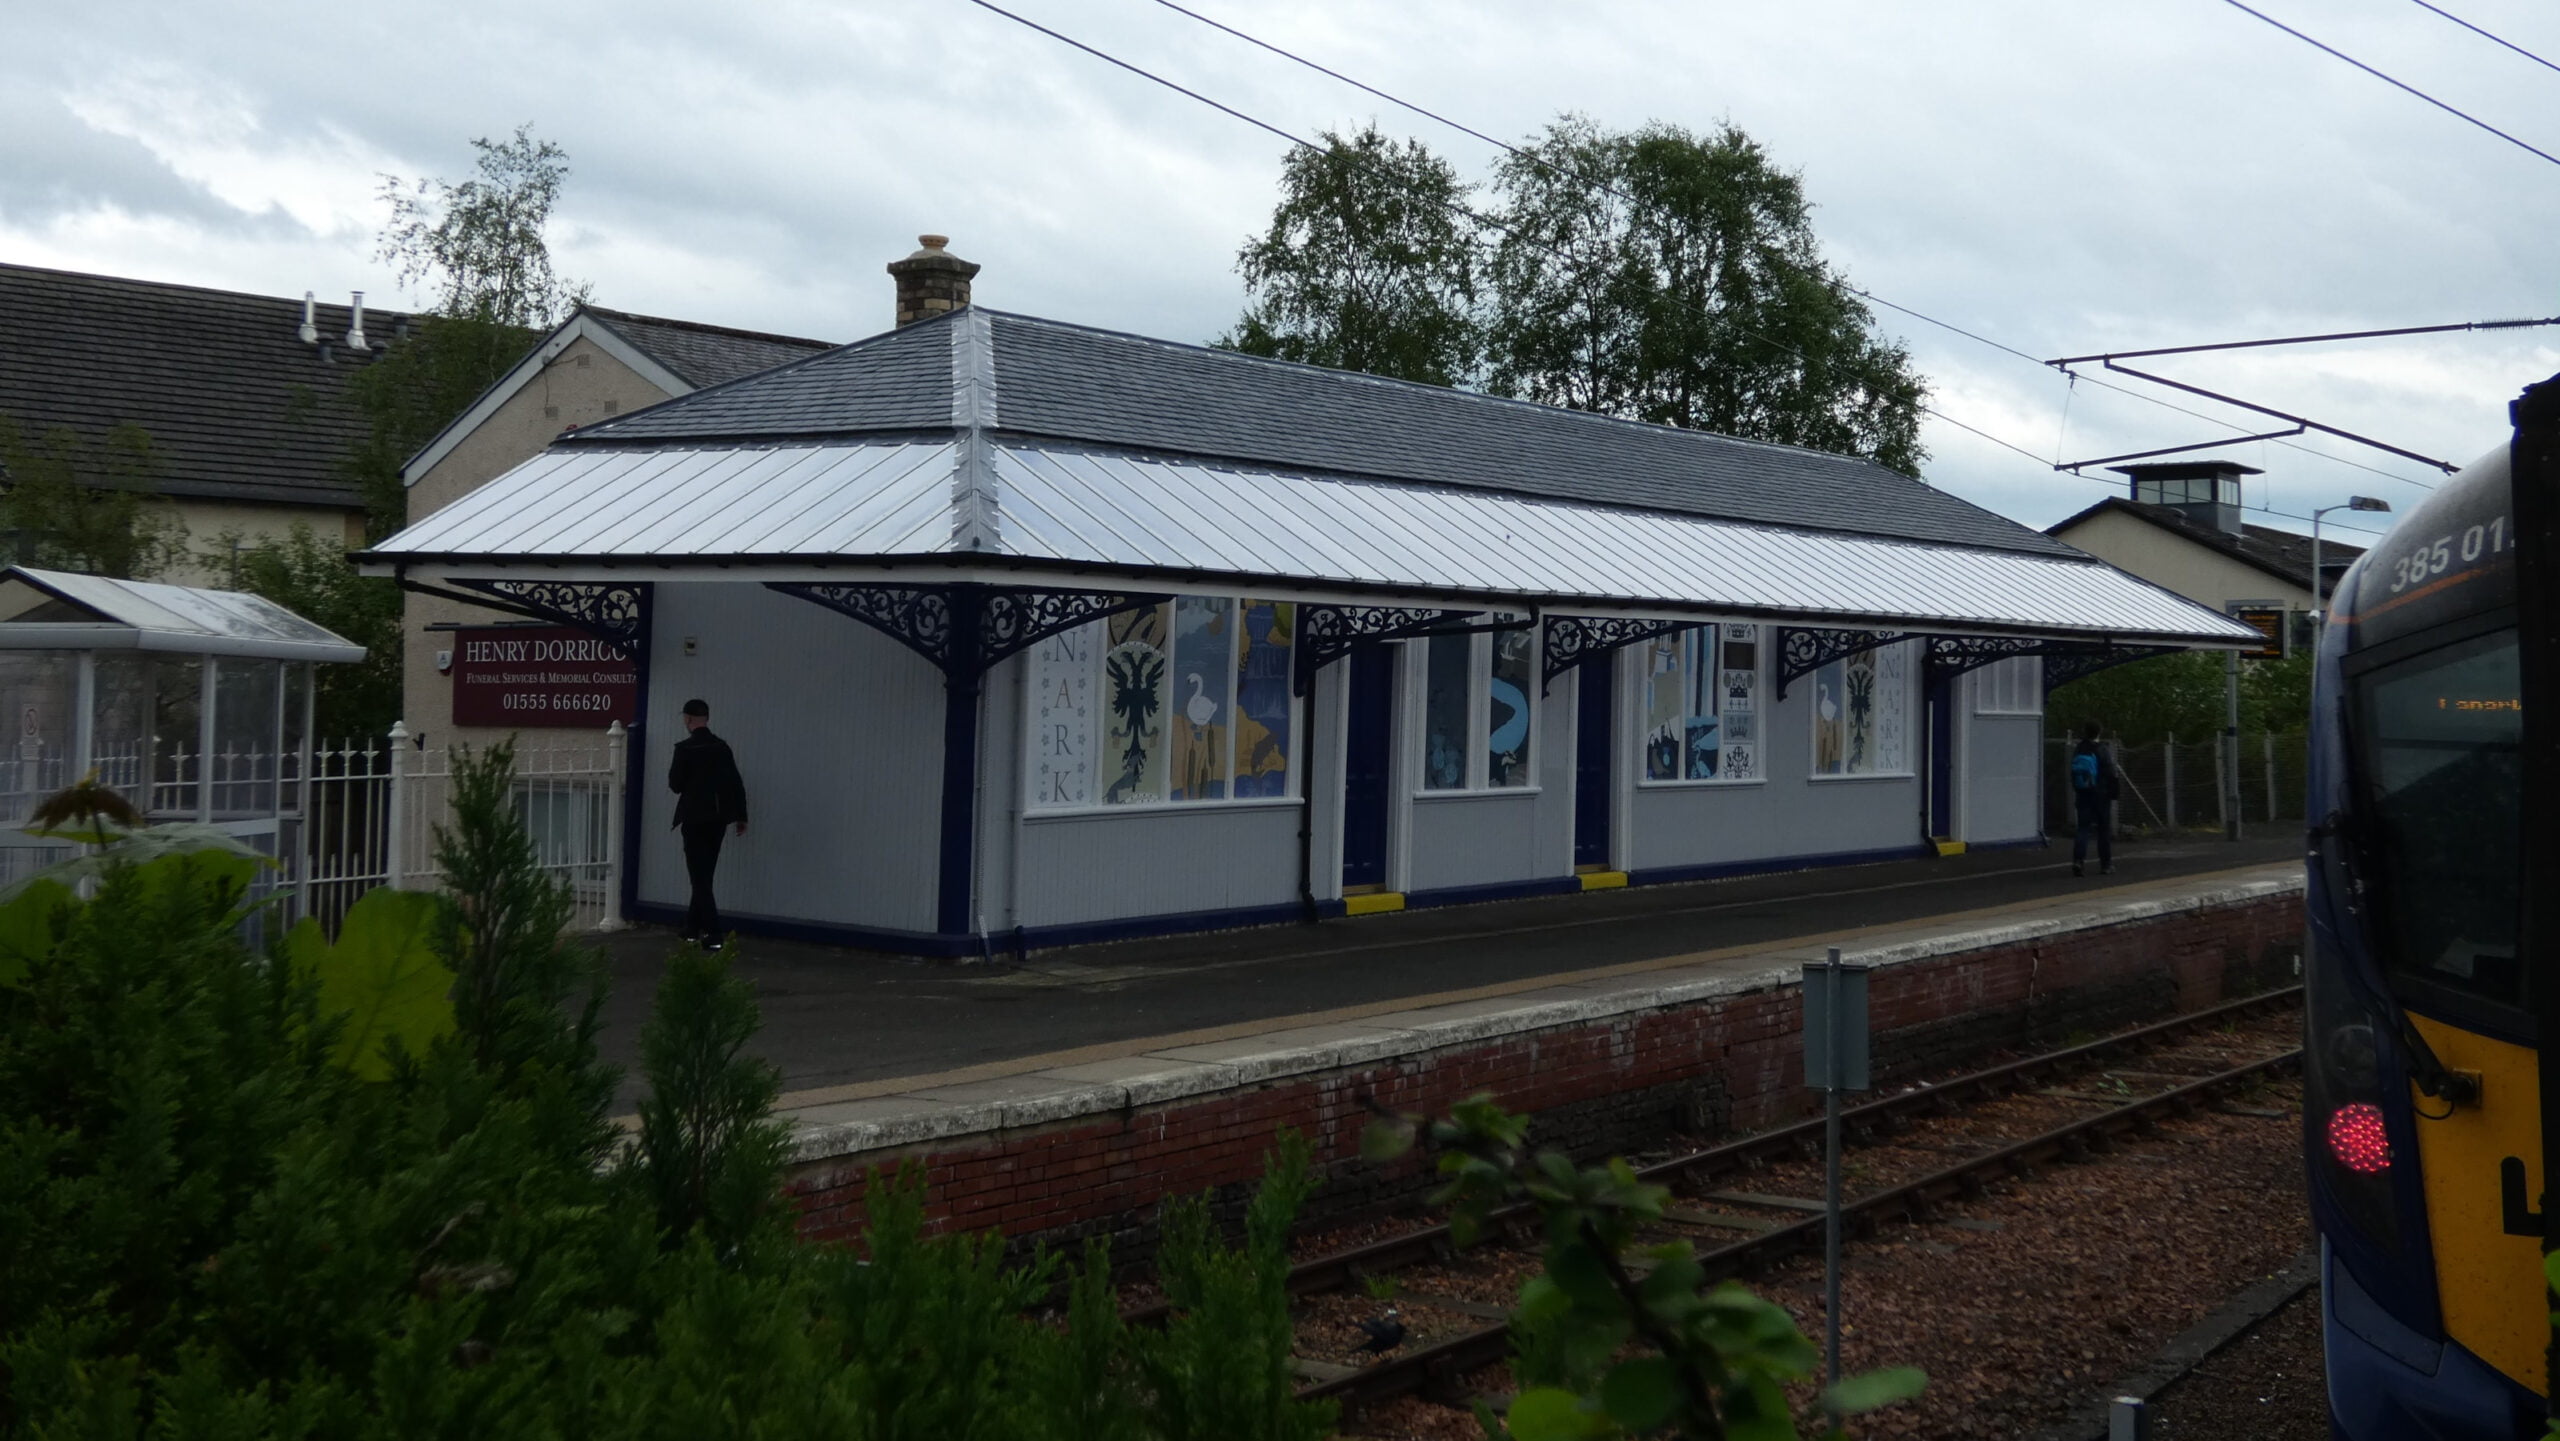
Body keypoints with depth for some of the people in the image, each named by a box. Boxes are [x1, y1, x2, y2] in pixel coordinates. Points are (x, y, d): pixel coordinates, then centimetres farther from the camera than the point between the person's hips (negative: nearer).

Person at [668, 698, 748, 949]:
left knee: (700, 877, -3)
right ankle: (693, 927, 24)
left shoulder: (685, 748, -12)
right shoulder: (722, 747, 4)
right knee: (704, 875, 16)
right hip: (718, 818, 5)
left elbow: (675, 784, -9)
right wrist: (741, 815, 12)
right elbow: (737, 782, 5)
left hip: (695, 818, -5)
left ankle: (714, 934, -12)